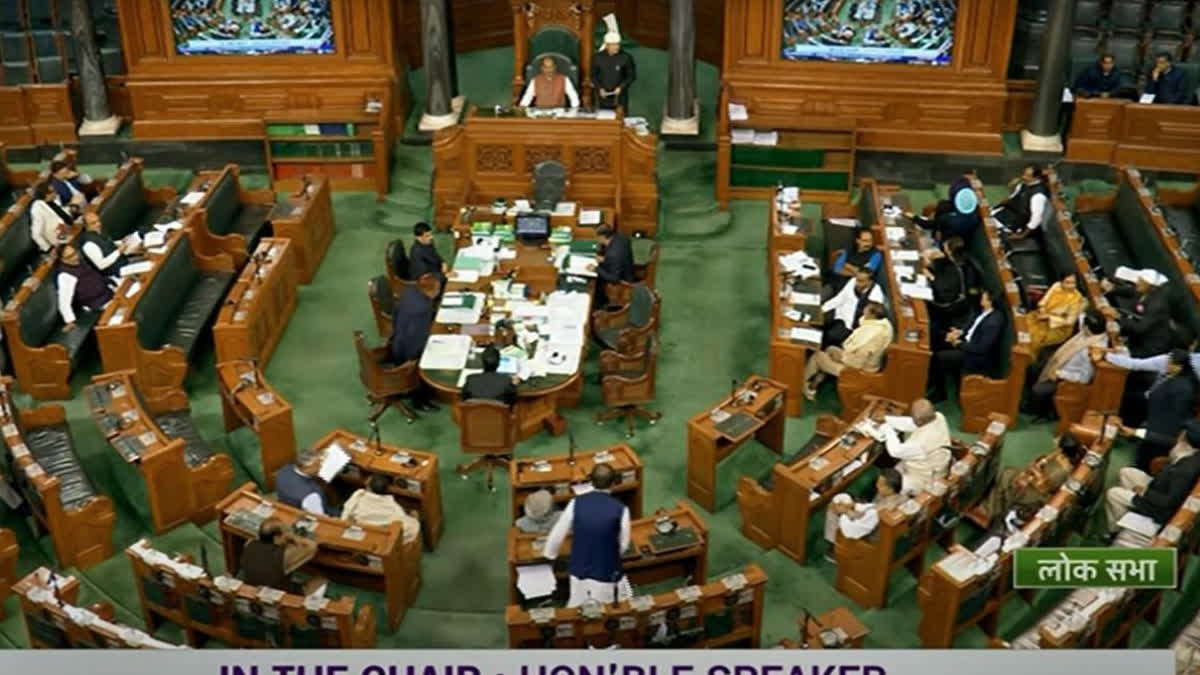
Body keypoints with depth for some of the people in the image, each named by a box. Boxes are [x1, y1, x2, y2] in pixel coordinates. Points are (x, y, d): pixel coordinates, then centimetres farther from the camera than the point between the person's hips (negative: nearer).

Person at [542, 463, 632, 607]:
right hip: (608, 574, -3)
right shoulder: (620, 509, -15)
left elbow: (558, 533, 4)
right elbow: (623, 544, -2)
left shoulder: (576, 503, -8)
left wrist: (549, 553, 24)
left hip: (579, 571, 3)